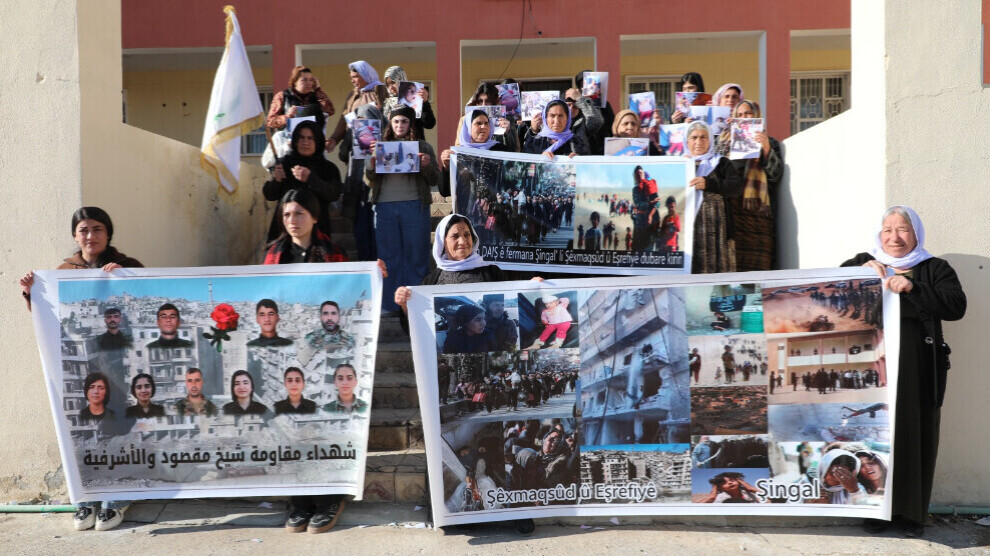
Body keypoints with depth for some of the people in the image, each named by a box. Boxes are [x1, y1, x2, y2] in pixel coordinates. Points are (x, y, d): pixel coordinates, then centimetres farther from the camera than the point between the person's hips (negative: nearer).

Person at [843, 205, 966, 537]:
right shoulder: (864, 263, 12)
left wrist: (911, 288, -20)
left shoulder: (935, 269, 7)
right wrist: (862, 271, -14)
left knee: (915, 437, 3)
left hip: (919, 371, 0)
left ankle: (913, 511, 17)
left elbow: (956, 306, -8)